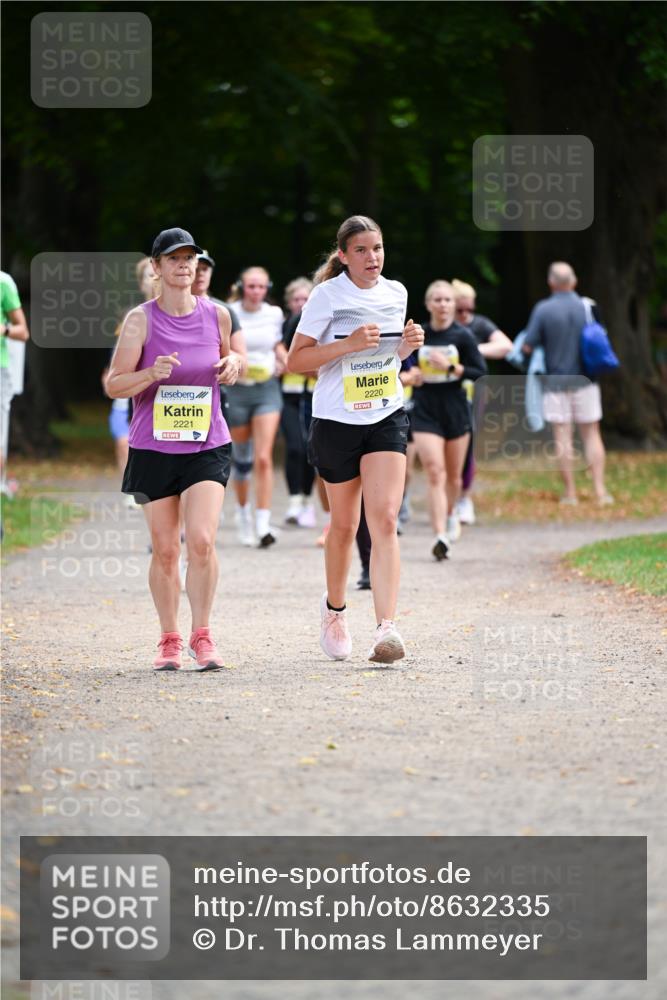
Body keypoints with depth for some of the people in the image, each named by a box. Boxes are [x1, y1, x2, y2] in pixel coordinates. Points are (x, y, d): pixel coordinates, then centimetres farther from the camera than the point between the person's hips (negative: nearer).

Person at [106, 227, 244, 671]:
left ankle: (202, 636, -4)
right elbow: (114, 385, -4)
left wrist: (234, 364, -1)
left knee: (202, 540, -15)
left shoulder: (217, 315, 4)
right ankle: (170, 639, 18)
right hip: (154, 448, -1)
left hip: (207, 447, 1)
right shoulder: (141, 319, -4)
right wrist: (151, 374, -22)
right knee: (165, 550, 3)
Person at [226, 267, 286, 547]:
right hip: (237, 389, -1)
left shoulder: (274, 314, 5)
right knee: (241, 457, 9)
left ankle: (263, 524, -14)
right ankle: (243, 511, 33)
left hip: (267, 389, 1)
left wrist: (286, 361, 1)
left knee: (263, 458, -11)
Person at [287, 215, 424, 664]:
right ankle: (335, 609, 37)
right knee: (345, 524, 11)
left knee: (384, 519, -14)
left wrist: (408, 344, 0)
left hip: (387, 419, 2)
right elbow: (295, 361, -9)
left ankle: (387, 628, -22)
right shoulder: (327, 295, -7)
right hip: (336, 421, -2)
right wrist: (348, 344, -22)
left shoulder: (396, 293, 7)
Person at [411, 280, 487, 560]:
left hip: (456, 411, 1)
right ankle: (440, 535, -19)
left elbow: (481, 372, -6)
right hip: (425, 413, -1)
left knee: (453, 475, 14)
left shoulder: (463, 336, -4)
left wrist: (450, 367, -17)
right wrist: (409, 376, -6)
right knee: (435, 473, -14)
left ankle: (450, 513, 45)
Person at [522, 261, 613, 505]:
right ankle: (600, 490, 1)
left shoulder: (543, 309, -9)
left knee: (562, 436, 2)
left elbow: (527, 346, -9)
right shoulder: (587, 307, -1)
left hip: (556, 380, -2)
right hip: (585, 380, 2)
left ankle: (570, 492, 2)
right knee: (591, 433, 8)